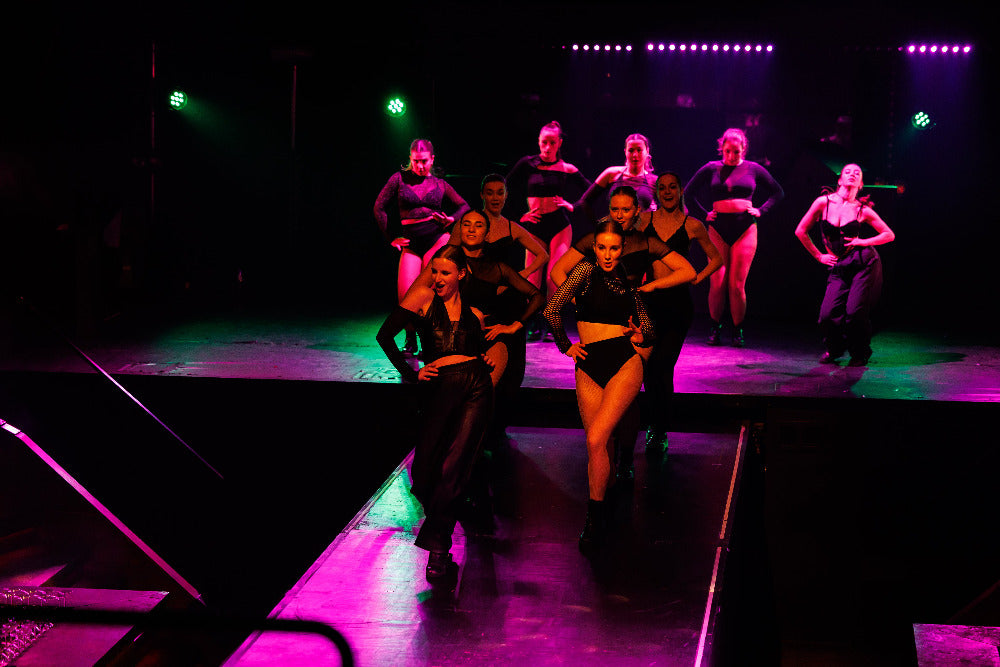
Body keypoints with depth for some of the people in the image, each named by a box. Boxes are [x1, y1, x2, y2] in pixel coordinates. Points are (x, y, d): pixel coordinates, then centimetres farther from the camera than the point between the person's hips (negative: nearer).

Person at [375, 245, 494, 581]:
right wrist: (410, 373, 0)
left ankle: (438, 544, -2)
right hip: (440, 388, -1)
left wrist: (487, 359, 10)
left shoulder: (473, 314, 19)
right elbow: (385, 335, 3)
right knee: (424, 470, -8)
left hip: (476, 388, 1)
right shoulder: (423, 299, 8)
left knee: (453, 467, -8)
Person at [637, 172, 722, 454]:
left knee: (661, 365, -9)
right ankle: (657, 428, 15)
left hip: (678, 302, -2)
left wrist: (696, 279, 4)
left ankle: (658, 431, 1)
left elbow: (716, 259, 16)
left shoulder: (692, 225, 3)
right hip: (650, 300, 2)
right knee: (650, 365, -2)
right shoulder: (645, 219, 8)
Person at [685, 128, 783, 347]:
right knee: (717, 283, -5)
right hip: (718, 229, 1)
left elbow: (778, 192, 18)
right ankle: (715, 328, 11)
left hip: (745, 229, 0)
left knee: (737, 284, -5)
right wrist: (704, 213, 7)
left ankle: (738, 331, 8)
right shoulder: (712, 168, 6)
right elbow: (688, 192, 16)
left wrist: (760, 211, 6)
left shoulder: (753, 169, 7)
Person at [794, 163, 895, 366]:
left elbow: (889, 235, 10)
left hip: (865, 264, -1)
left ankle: (860, 354, 15)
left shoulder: (863, 209, 1)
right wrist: (819, 256, 10)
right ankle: (834, 349, 19)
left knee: (855, 312, -13)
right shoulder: (823, 202, 1)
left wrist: (863, 241, -3)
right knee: (828, 315, -13)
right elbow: (801, 231, 10)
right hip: (839, 268, 2)